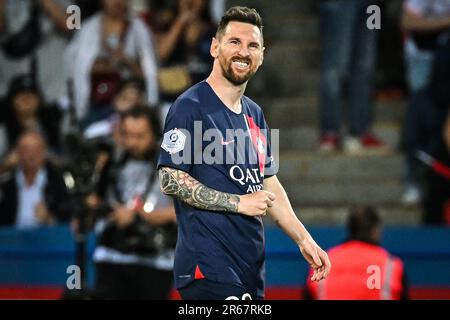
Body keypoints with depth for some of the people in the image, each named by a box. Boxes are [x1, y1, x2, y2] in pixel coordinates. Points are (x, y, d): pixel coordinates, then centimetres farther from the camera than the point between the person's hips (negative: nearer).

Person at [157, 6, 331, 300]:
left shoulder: (254, 114, 18)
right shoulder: (190, 107, -8)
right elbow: (170, 180, -14)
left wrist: (303, 238, 14)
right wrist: (239, 203, -13)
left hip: (251, 267, 8)